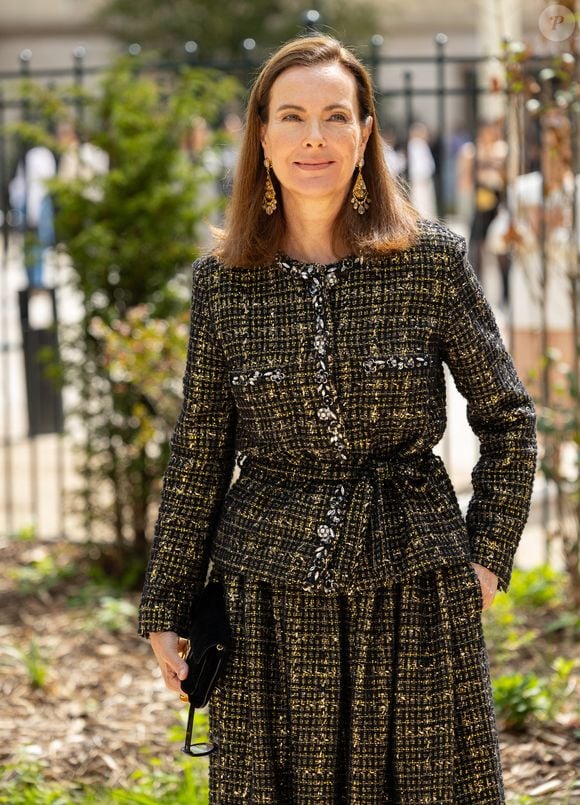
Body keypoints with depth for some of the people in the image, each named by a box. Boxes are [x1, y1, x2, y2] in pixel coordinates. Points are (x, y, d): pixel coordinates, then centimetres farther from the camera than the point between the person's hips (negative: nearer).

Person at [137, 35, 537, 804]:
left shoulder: (434, 260, -3)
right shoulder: (222, 281, 1)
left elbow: (509, 418, 7)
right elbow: (197, 458, 8)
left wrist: (490, 557, 2)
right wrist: (164, 611, 8)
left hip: (415, 592, -1)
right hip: (271, 593, 1)